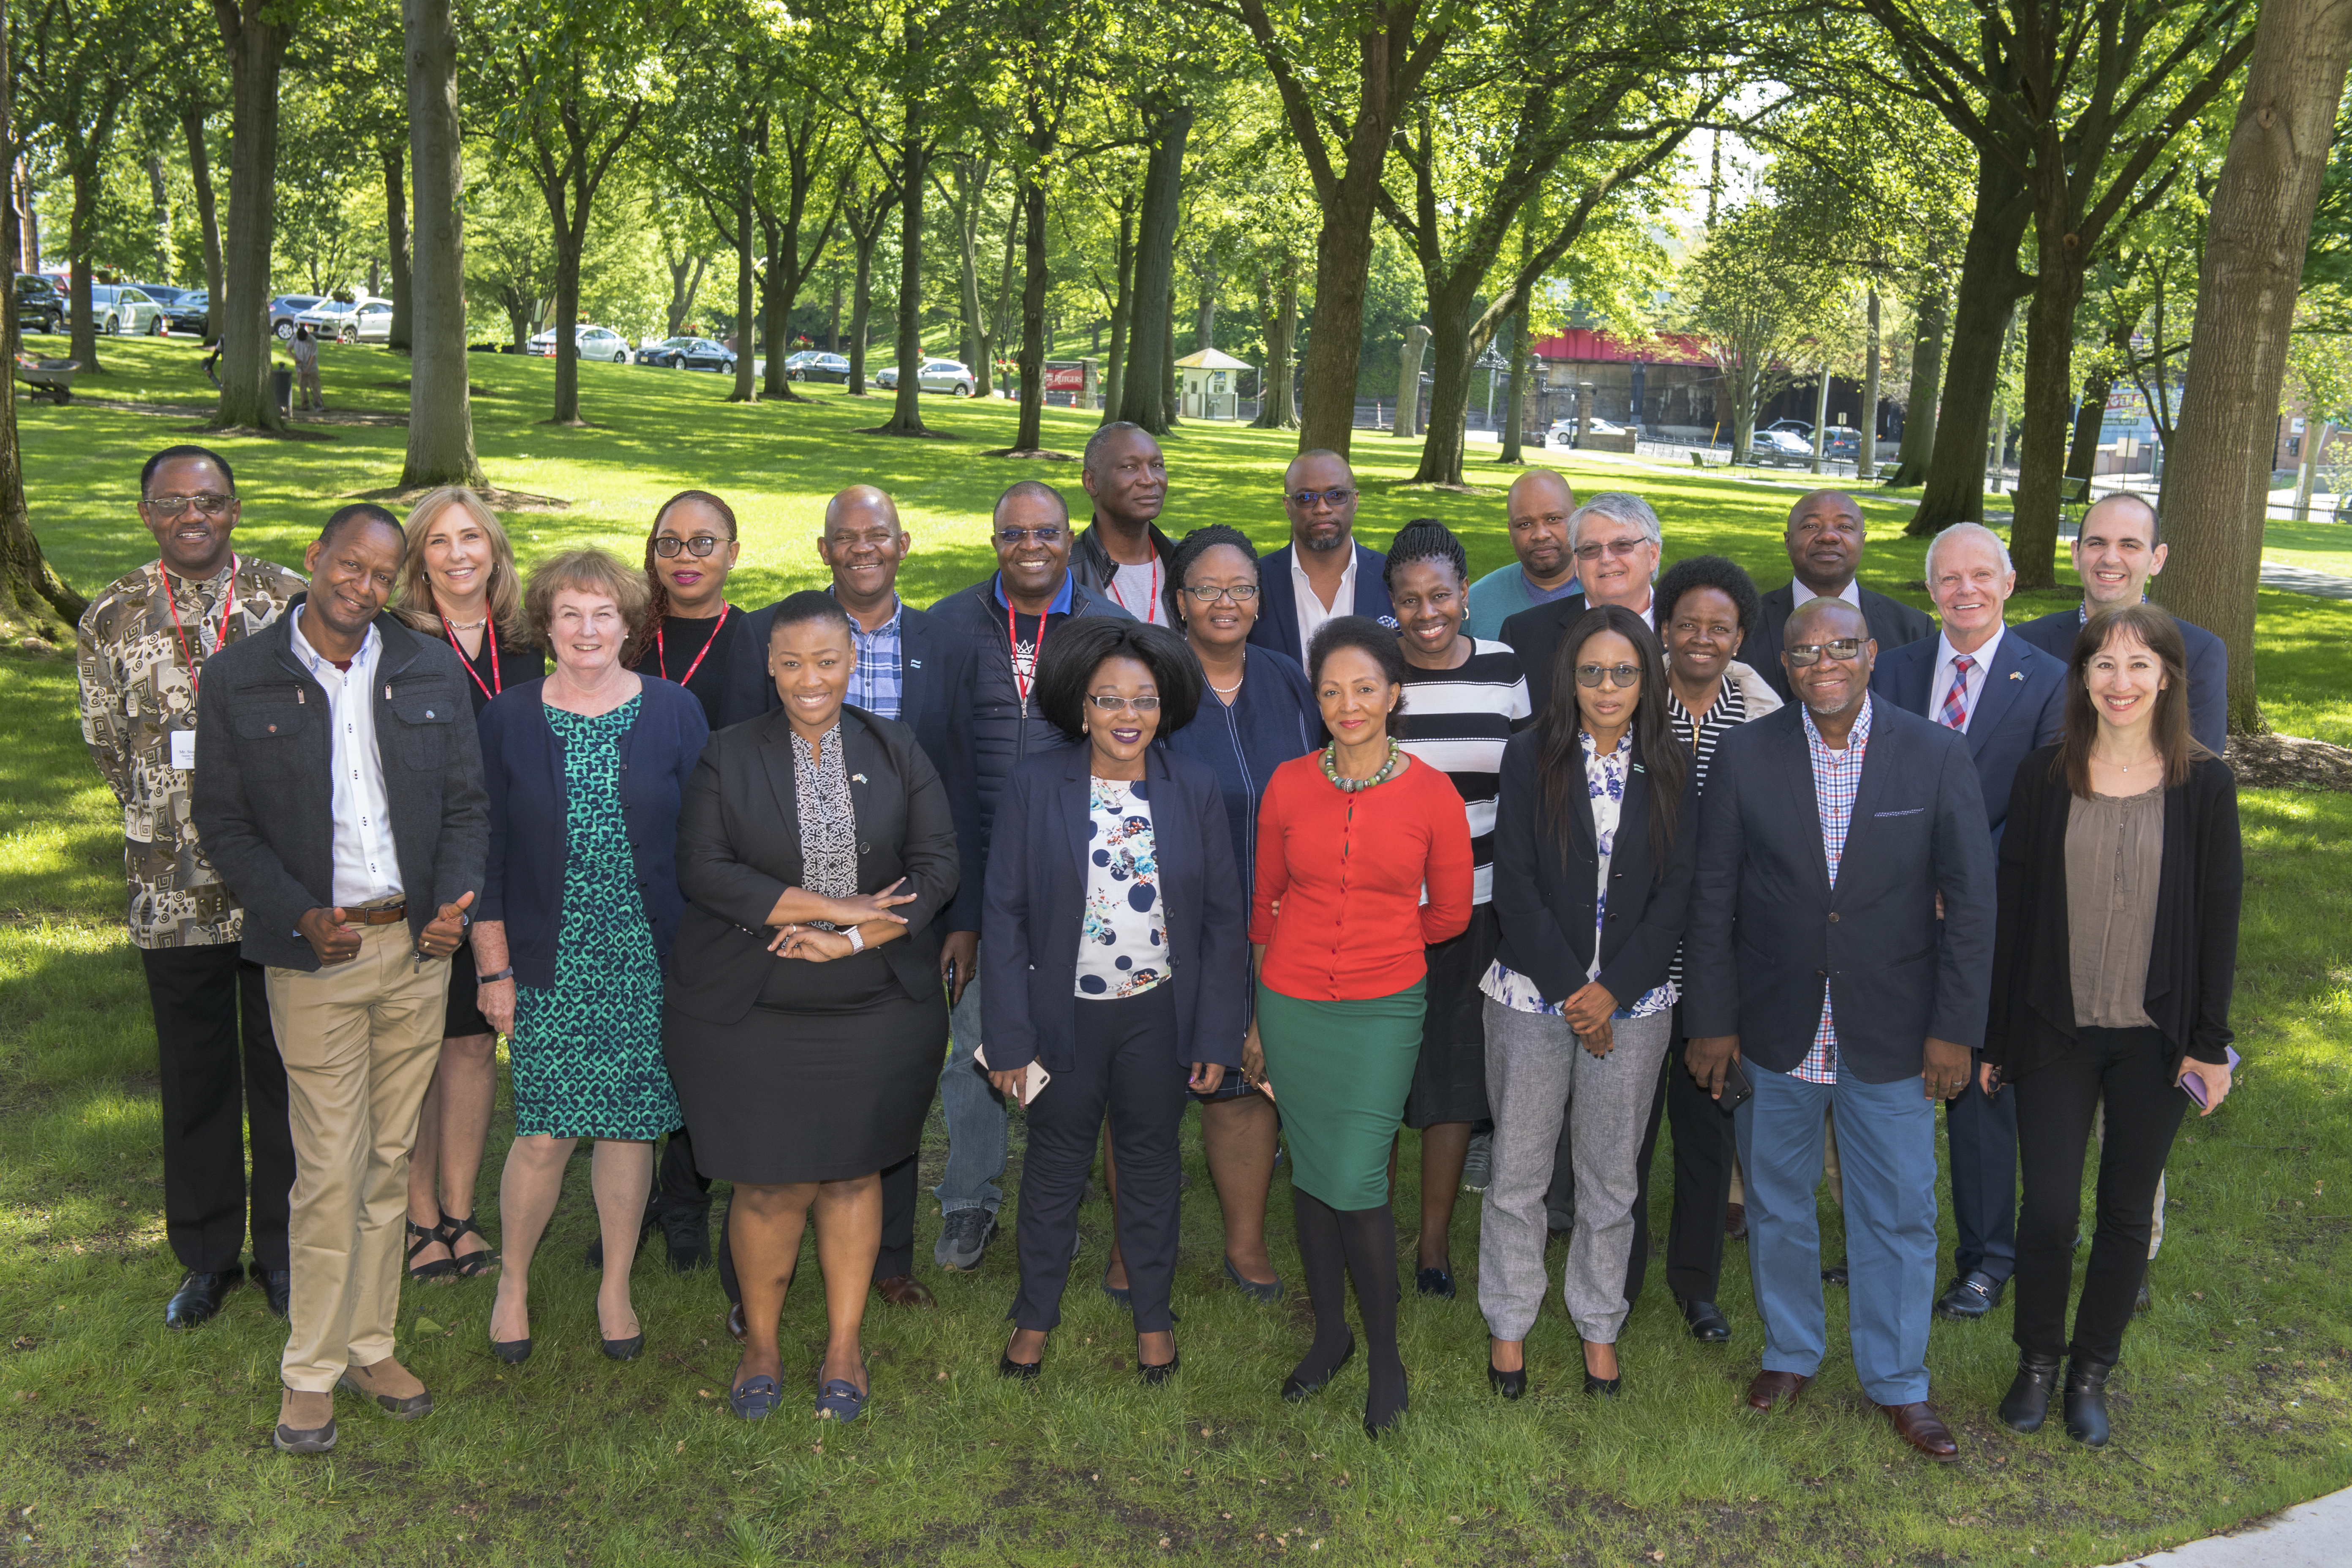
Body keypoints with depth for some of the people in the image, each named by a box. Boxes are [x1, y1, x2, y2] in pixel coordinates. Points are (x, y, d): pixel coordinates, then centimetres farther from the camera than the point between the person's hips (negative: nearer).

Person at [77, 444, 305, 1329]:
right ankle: (208, 1255, 27)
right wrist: (173, 817, 5)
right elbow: (107, 746, 10)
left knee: (282, 1069, 10)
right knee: (194, 1075, 12)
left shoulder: (293, 603, -2)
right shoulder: (113, 620, 2)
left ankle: (284, 1250, 25)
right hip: (173, 890, 1)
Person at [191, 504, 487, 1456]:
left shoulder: (432, 672, 4)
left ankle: (370, 1347, 26)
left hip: (416, 949, 3)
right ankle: (310, 1371, 16)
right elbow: (222, 822, -1)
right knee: (331, 1173, -1)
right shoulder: (237, 680, -3)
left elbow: (466, 803, 7)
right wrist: (300, 915, -14)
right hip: (315, 958, -3)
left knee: (390, 1161, 12)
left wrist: (455, 901, -10)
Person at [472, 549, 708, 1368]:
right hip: (549, 967, 0)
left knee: (630, 1127, 8)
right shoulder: (509, 718, 1)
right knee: (543, 1135, -1)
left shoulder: (675, 712, 1)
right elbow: (486, 850, 3)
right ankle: (513, 1282, 24)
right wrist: (494, 967, -1)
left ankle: (616, 1287, 27)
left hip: (648, 963, 1)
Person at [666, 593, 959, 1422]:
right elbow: (703, 870, -11)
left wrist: (850, 940, -15)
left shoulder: (896, 752, 4)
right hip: (750, 1014, -1)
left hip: (877, 1011, 1)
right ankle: (760, 1342, 27)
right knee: (772, 1187, 3)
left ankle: (844, 1347, 26)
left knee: (852, 1173, 10)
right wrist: (838, 906, -16)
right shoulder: (729, 755, -1)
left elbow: (937, 868, -2)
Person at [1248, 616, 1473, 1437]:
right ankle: (1329, 1332, 31)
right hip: (1292, 1002, 3)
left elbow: (1450, 914, 5)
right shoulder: (1288, 785, -1)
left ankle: (1386, 1355, 14)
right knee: (1309, 1171, 12)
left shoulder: (1432, 795, -6)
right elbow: (1265, 903, 9)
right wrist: (1254, 1018, 13)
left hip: (1383, 1009, -2)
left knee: (1358, 1184, -7)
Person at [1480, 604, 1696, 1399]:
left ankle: (1598, 1324, 28)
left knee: (1613, 1177, 10)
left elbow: (1675, 892, -1)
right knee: (1518, 1173, 7)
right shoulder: (1531, 756, -3)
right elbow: (1515, 883, -7)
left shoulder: (1671, 768, 3)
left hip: (1632, 1000, 1)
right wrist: (1568, 990, -11)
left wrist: (1612, 990, -10)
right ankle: (1509, 1323, 24)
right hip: (1533, 995, -1)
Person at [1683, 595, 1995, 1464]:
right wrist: (1712, 1021, -2)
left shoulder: (1937, 756, -7)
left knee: (1900, 1213, 8)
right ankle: (1790, 1352, 37)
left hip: (1890, 1033, -1)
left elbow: (1970, 901, -4)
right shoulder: (1744, 756, -5)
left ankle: (1897, 1380, 27)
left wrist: (1955, 1027, -6)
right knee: (1777, 1201, 15)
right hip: (1775, 1027, 1)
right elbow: (1714, 898, -1)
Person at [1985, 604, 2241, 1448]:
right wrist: (1994, 1037, 2)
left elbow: (2219, 920, 0)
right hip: (2055, 1031, 0)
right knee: (2048, 1207, -1)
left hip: (2156, 1036, 0)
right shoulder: (2043, 778, -2)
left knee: (2127, 1211, 10)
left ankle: (2092, 1370, 28)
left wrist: (2211, 1042, -2)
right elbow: (2013, 910, 1)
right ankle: (2037, 1361, 23)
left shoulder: (2205, 785, -3)